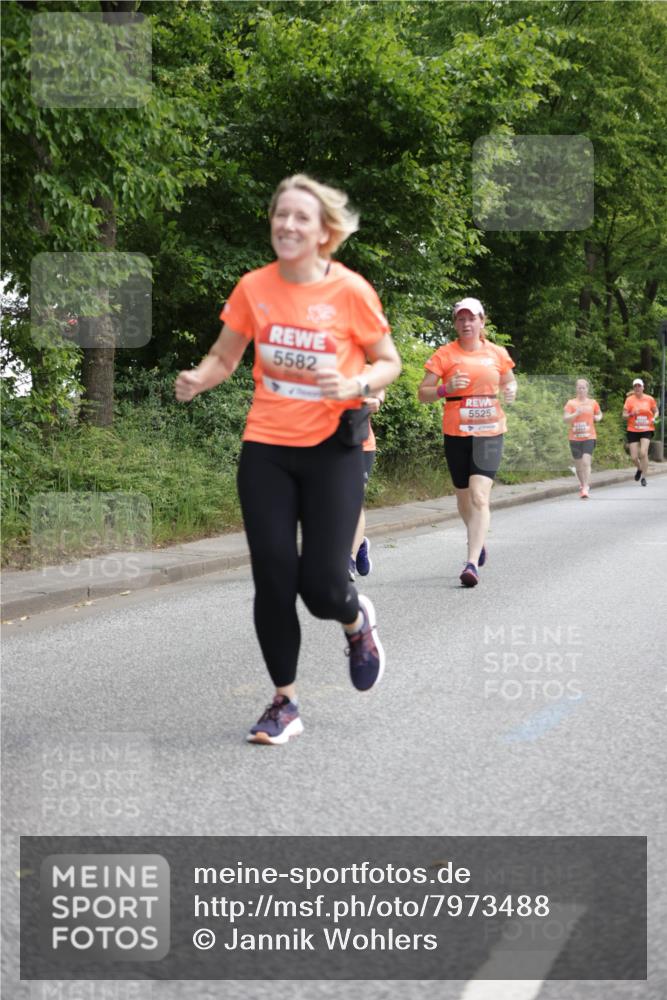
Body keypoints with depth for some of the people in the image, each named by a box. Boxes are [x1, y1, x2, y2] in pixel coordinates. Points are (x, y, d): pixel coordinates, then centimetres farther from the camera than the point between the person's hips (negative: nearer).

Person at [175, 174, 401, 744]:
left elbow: (389, 362, 2)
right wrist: (197, 380, -13)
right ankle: (285, 703, 17)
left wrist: (356, 386, -19)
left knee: (322, 587, -8)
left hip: (332, 448, -2)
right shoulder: (254, 288, -1)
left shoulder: (350, 291, -9)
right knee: (273, 580, 1)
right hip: (266, 447, 3)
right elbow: (223, 358, 10)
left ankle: (357, 620, 30)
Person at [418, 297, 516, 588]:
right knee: (464, 496, 14)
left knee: (479, 496, -16)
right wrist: (446, 389, -20)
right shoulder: (445, 354, -1)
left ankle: (472, 563, -20)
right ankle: (477, 541, 44)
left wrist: (511, 390, -3)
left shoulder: (497, 353, 5)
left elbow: (509, 382, 21)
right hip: (456, 433, 1)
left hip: (489, 432, -1)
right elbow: (423, 394, -1)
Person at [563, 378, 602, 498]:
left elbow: (599, 414, 23)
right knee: (578, 464, 9)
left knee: (586, 462, -17)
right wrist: (576, 414, -23)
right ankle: (582, 485, 31)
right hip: (575, 438, 1)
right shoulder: (571, 403, 0)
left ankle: (585, 488, -19)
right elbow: (565, 419, -8)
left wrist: (598, 417, 1)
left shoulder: (593, 403, 6)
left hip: (589, 437, -1)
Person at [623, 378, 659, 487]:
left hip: (646, 430, -1)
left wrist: (654, 418, -7)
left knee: (643, 453, -20)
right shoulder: (629, 400, -2)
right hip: (633, 430, 1)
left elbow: (656, 411, 15)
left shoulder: (649, 399, 0)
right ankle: (639, 469, 34)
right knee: (634, 457, -2)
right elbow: (624, 416, 0)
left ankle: (644, 477, -5)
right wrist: (631, 414, -21)